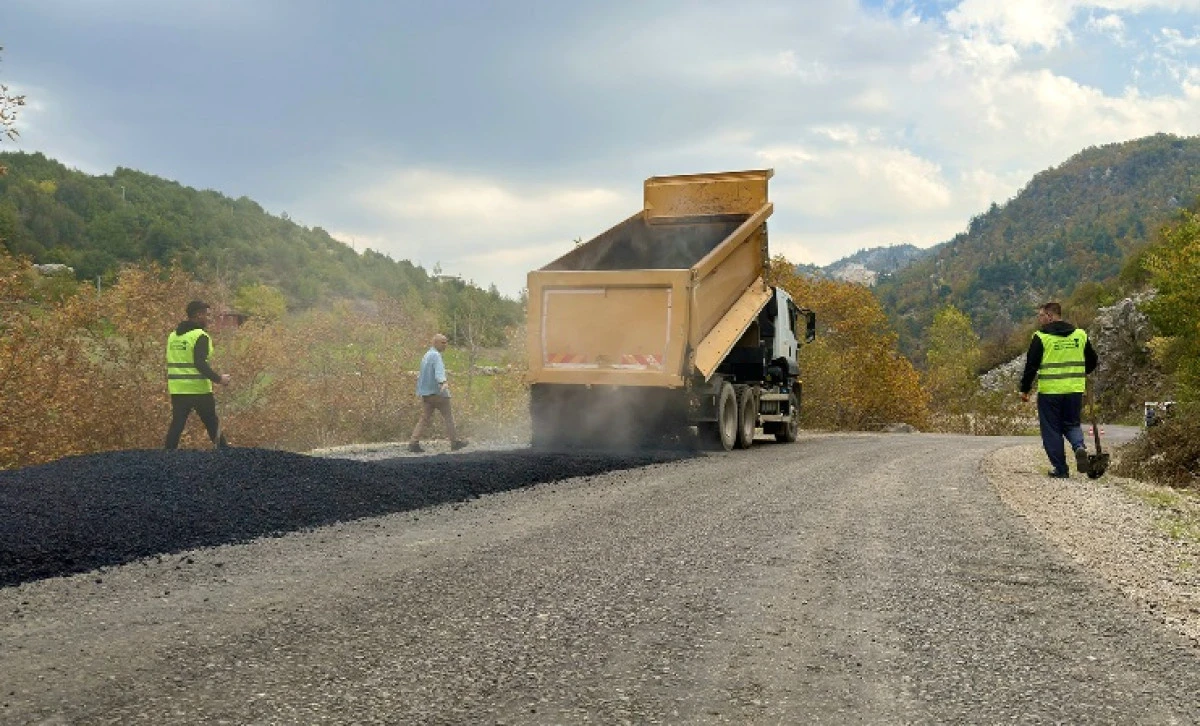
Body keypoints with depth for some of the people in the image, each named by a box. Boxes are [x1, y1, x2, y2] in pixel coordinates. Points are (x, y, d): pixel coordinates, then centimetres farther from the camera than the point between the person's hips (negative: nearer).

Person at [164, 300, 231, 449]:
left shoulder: (173, 336, 13)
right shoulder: (200, 336, -12)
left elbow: (172, 363, 17)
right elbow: (200, 364, -21)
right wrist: (218, 378, -14)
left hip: (177, 389, 6)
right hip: (198, 389, -6)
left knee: (177, 424, 9)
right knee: (212, 424, 5)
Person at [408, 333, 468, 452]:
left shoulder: (426, 355, 17)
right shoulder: (436, 355, -12)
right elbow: (439, 371, -31)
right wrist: (443, 383, -46)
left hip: (425, 392, 8)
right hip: (437, 392, -8)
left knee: (424, 418, 4)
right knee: (448, 417, 3)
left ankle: (414, 443, -8)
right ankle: (455, 442, 9)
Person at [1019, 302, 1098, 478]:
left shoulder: (1041, 337, -7)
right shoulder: (1080, 334, 8)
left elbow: (1031, 365, -9)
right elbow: (1092, 361, 15)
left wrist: (1025, 389, 0)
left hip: (1049, 391, -4)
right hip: (1075, 390, 4)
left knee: (1052, 430, 5)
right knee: (1072, 424, 18)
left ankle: (1060, 469, 3)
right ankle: (1080, 447, -12)